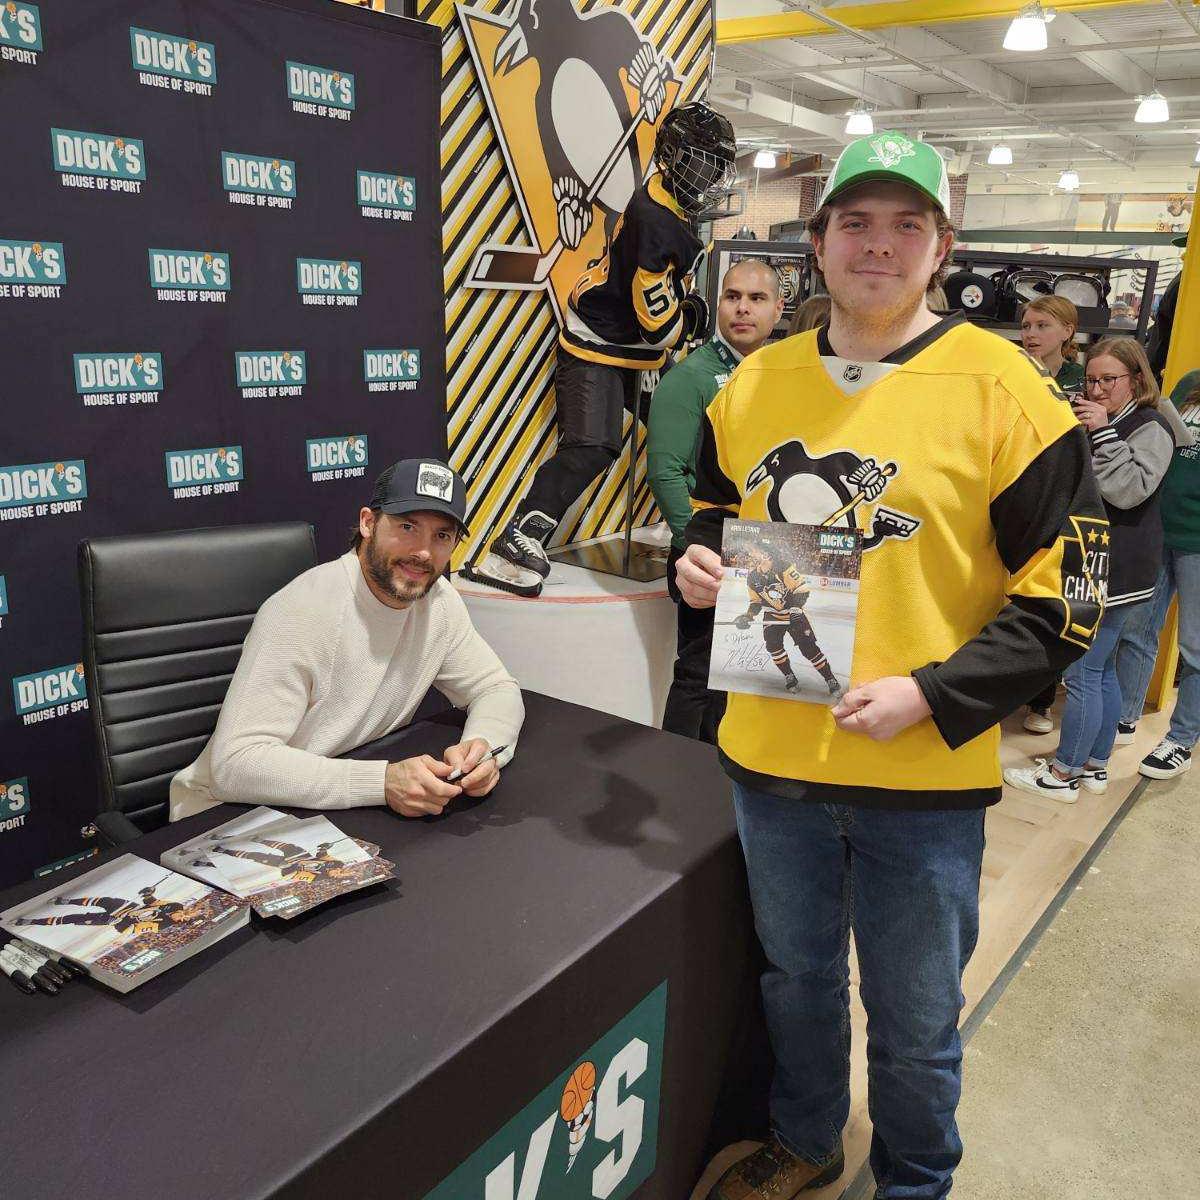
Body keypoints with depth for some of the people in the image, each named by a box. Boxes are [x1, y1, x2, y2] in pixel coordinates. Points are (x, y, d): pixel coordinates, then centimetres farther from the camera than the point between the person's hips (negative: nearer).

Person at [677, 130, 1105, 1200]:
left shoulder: (1003, 390, -10)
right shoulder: (754, 384, 3)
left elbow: (1064, 593, -9)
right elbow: (714, 505, 18)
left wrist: (930, 694, -19)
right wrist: (699, 561, -5)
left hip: (923, 778, -4)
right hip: (771, 757, 4)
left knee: (915, 1021, 17)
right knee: (797, 979, 25)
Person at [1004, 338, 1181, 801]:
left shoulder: (1150, 428, -9)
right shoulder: (1096, 424, 17)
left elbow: (1129, 491, -21)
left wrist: (1103, 433, -22)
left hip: (1116, 572, -10)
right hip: (1090, 566, 10)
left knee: (1082, 673, -5)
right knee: (1102, 670, 16)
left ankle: (1063, 774, 5)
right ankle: (1095, 766, 26)